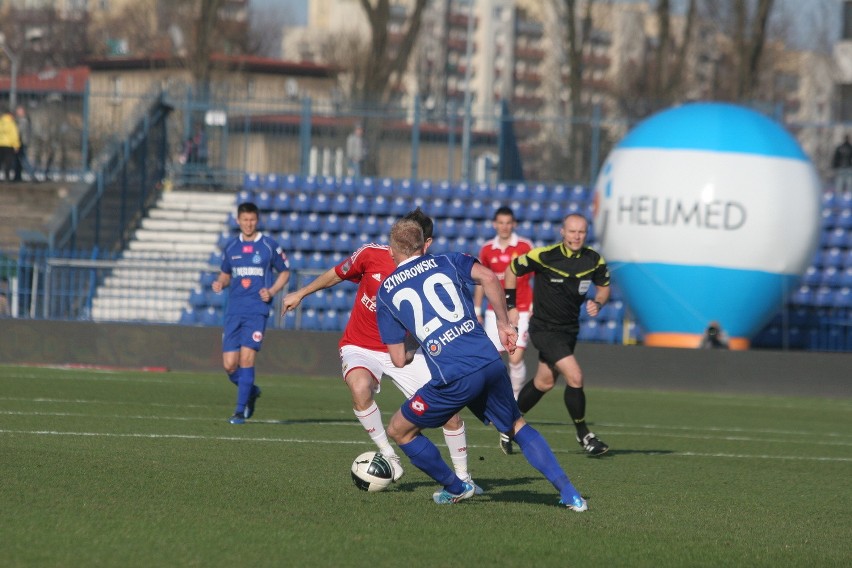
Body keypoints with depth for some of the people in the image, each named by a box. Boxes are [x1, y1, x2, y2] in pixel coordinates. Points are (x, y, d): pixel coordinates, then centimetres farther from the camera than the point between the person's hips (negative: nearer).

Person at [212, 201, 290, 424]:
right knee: (229, 364, -2)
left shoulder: (269, 246, 1)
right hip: (234, 311, 4)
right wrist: (219, 283, 0)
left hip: (257, 311, -4)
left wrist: (272, 291, -7)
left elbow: (285, 272, 10)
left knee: (247, 358, -15)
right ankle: (251, 391, 28)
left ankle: (241, 411, -8)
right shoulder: (230, 247, 11)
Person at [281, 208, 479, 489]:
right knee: (360, 386, -36)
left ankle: (462, 476, 14)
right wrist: (300, 294, 16)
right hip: (361, 348, -1)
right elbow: (336, 274, 6)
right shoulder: (371, 255, -13)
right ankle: (388, 456, -19)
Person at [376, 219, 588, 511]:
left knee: (399, 431, 19)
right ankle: (570, 494, 14)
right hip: (490, 363, 3)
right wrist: (504, 324, 8)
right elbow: (488, 277, -3)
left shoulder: (385, 292, 16)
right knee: (517, 426, 25)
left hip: (453, 378, -3)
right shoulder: (447, 262, 18)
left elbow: (399, 360, 15)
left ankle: (457, 488, 29)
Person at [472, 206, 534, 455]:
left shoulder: (525, 247, -2)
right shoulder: (487, 250, 6)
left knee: (516, 358, -14)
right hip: (496, 311, 3)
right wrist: (477, 310, 13)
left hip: (521, 311, -3)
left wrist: (535, 307, -5)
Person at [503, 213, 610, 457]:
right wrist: (511, 306, -3)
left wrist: (597, 303, -9)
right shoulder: (544, 256, -18)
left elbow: (604, 286, 12)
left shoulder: (594, 261, -6)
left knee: (544, 382, 17)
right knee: (575, 377, -18)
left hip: (569, 329, 6)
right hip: (544, 328, -6)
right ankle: (583, 434, -2)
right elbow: (511, 270, -4)